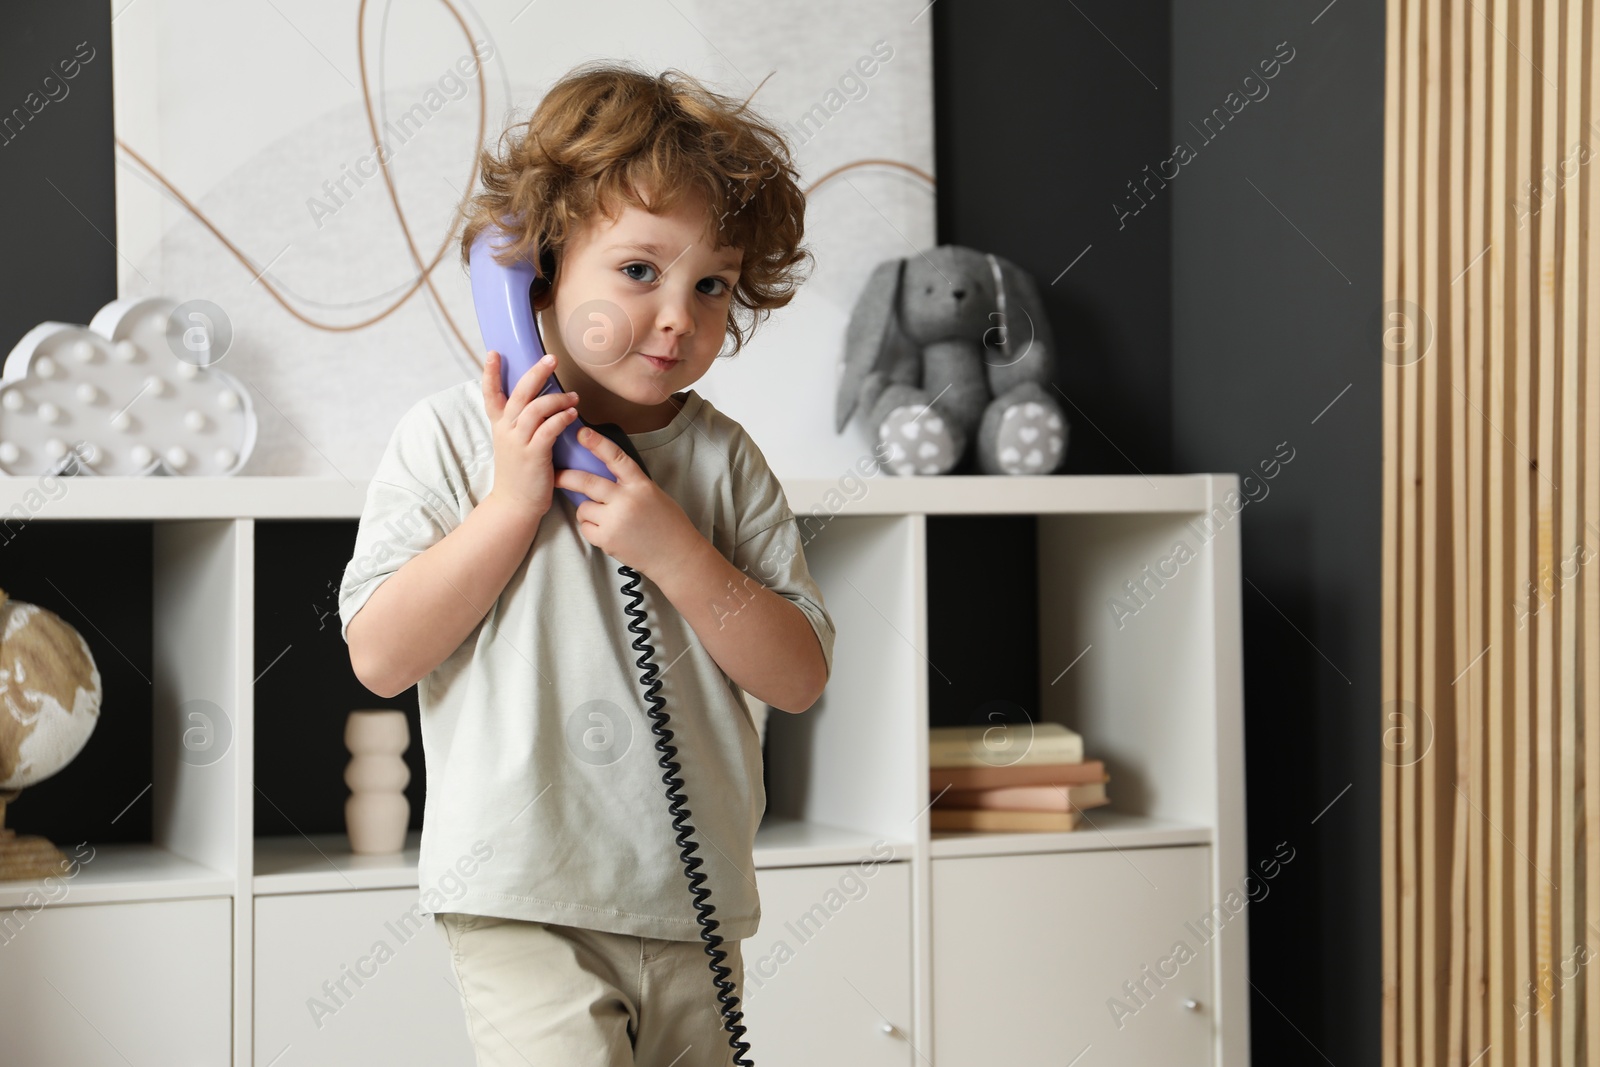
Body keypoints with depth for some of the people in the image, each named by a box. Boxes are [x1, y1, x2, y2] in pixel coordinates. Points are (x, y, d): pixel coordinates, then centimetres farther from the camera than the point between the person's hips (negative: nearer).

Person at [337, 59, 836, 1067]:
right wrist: (514, 502, -15)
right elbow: (381, 659, -10)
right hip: (525, 907, -4)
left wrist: (671, 548, -14)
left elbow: (801, 675, -1)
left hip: (694, 909, 4)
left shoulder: (725, 459, 3)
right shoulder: (452, 436, -4)